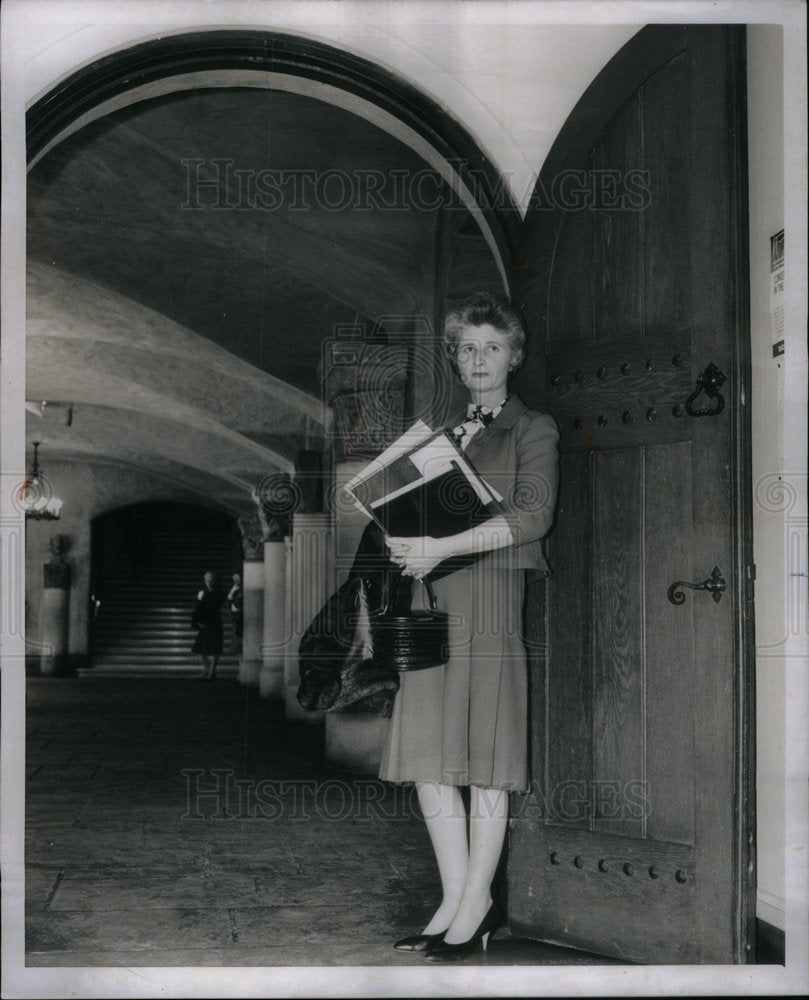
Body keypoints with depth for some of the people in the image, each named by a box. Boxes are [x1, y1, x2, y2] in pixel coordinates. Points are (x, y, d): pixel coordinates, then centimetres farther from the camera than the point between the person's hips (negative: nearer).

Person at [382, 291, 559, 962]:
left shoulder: (532, 430, 6)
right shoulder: (442, 434, 23)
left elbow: (533, 515, -9)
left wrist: (442, 548, -16)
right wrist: (405, 543, -2)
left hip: (490, 595, -6)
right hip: (429, 602, 6)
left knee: (485, 759, -5)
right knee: (427, 757, 2)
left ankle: (474, 909, 2)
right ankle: (459, 901, 11)